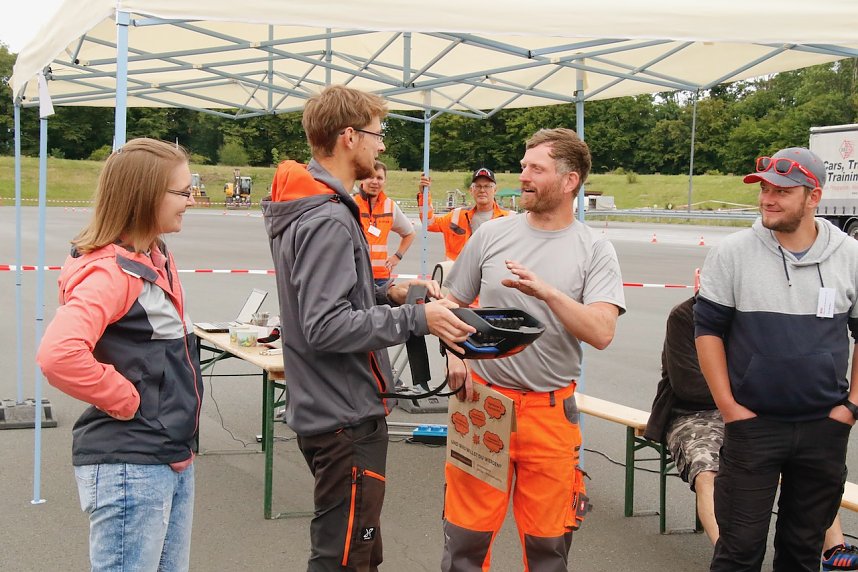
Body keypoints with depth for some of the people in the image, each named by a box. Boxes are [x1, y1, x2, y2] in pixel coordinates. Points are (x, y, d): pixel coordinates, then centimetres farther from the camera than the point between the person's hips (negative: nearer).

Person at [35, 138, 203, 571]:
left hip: (174, 460, 9)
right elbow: (58, 356, -34)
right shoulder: (109, 271, -19)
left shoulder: (156, 258, 10)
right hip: (130, 468, -9)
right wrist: (128, 401, -20)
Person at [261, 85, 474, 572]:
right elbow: (324, 327, -27)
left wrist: (387, 292, 5)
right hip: (346, 417, -11)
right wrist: (416, 319, -25)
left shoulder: (305, 209, 10)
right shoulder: (328, 221, -22)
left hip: (327, 409, 11)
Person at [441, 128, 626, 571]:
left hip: (551, 411, -1)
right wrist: (455, 354, -6)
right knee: (466, 534, 5)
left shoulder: (594, 251, -2)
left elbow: (601, 333, -14)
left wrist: (547, 292, -26)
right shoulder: (492, 234, 4)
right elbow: (453, 304, 12)